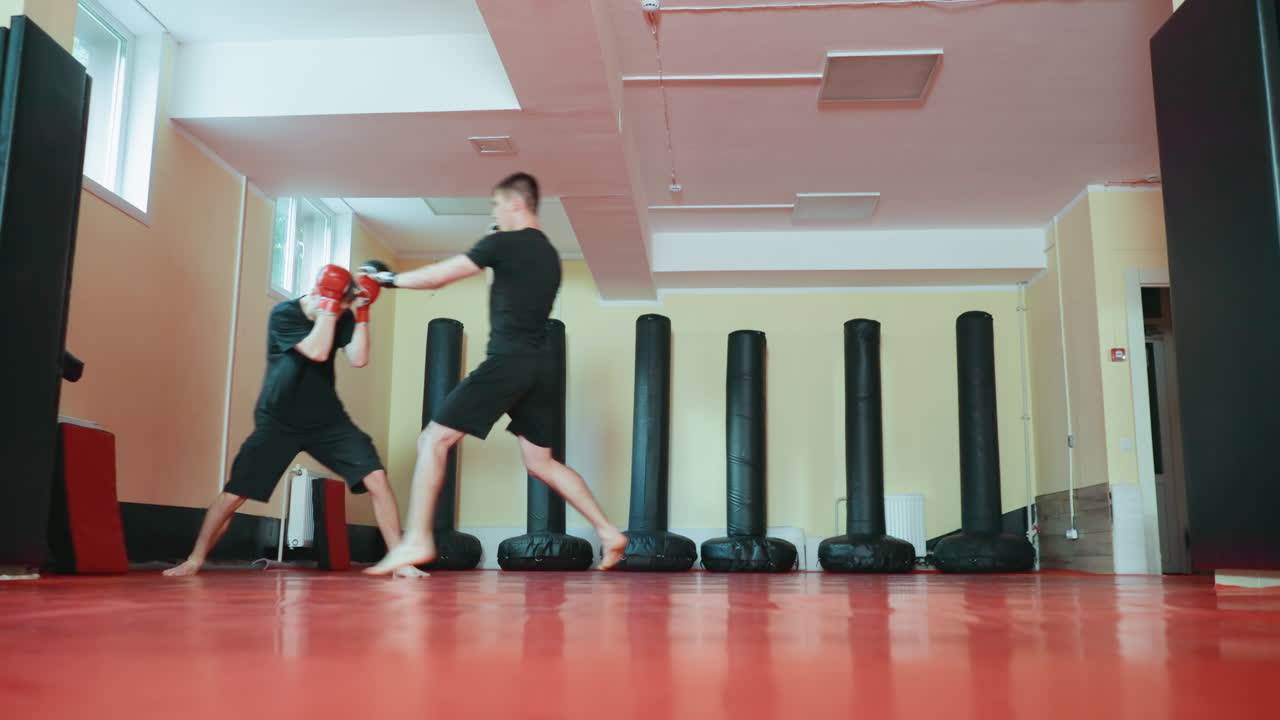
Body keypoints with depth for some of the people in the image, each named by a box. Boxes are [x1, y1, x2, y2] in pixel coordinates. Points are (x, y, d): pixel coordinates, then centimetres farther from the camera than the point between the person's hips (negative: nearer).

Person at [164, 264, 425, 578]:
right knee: (234, 493, -6)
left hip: (328, 420, 3)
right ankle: (195, 559, 16)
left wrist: (362, 311, -18)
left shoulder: (341, 317, -3)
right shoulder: (283, 314, -15)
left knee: (376, 478, -12)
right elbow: (318, 352, -29)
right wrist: (330, 303, -27)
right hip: (278, 423, -3)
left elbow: (359, 359, -16)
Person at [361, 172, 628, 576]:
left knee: (434, 440, -3)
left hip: (507, 363, -8)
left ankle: (417, 541, -9)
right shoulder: (549, 255, 19)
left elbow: (438, 277, -2)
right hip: (538, 368, 8)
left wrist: (387, 278, 14)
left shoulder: (504, 244, -5)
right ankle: (608, 532, 12)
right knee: (540, 462, 16)